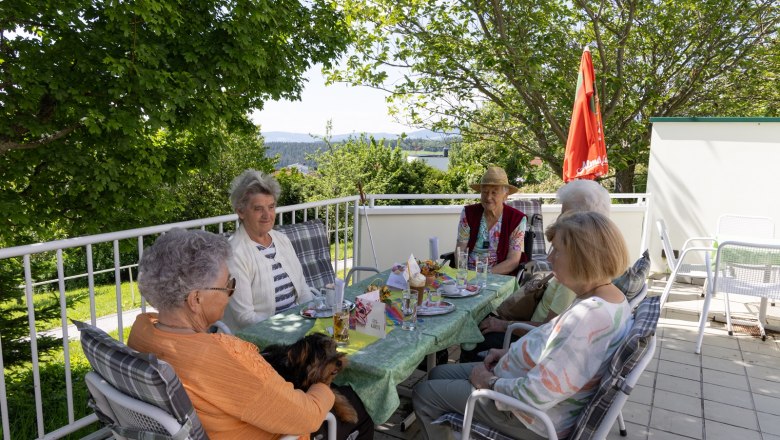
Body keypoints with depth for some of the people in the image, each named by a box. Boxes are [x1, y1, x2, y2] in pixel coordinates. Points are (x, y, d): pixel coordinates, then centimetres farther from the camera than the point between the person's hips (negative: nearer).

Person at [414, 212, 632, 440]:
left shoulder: (588, 316, -34)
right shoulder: (611, 297, -2)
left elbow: (535, 397, -32)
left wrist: (489, 383, -14)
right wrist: (512, 351, 5)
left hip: (533, 418, -9)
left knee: (424, 394, 5)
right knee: (439, 374, 18)